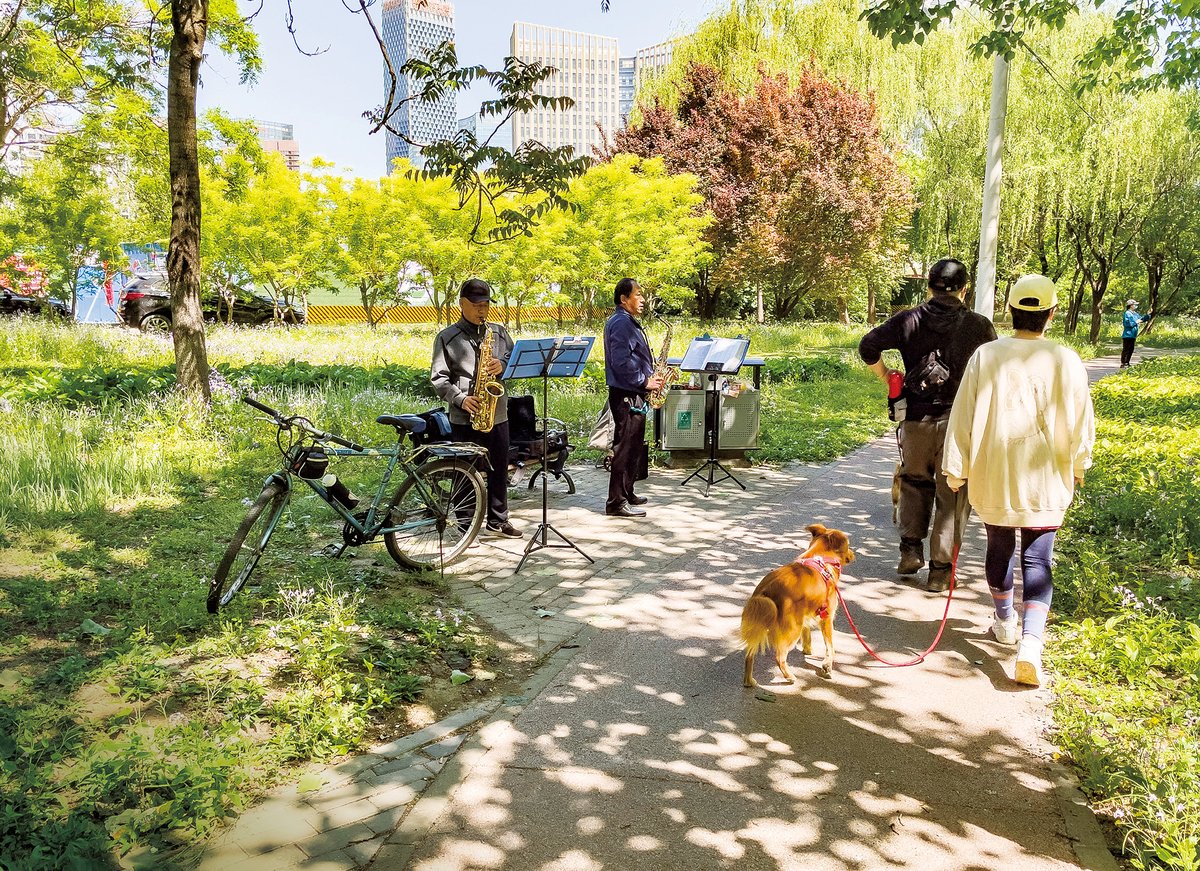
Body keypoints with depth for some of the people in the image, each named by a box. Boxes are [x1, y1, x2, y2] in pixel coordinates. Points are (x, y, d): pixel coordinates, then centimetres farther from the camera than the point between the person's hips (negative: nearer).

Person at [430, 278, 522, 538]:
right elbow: (438, 378, -4)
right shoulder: (447, 338, -1)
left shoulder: (499, 332, 9)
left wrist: (503, 366, -10)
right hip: (465, 418, -4)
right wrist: (460, 399, -18)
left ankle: (497, 521, 26)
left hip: (497, 414, 4)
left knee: (499, 470, 12)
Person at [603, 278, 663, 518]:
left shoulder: (628, 322, 19)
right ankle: (617, 503, -4)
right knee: (625, 447, -8)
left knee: (633, 446, 17)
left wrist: (649, 376, 11)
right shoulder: (621, 323, -15)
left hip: (633, 394, 11)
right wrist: (644, 382, -16)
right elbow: (621, 362, -24)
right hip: (626, 395, -11)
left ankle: (626, 493, 27)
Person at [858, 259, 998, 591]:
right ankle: (940, 569, 10)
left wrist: (885, 375, 9)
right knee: (950, 495, 7)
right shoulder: (979, 326, -3)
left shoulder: (908, 320, 0)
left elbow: (867, 346, -6)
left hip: (916, 417, 1)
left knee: (914, 482, 22)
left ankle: (910, 548, 17)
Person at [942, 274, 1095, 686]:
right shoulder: (1066, 361, -10)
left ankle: (1004, 622, 38)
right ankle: (1030, 645, -9)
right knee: (1037, 561, 4)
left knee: (999, 549, 20)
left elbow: (963, 418, -5)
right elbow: (1080, 423, -1)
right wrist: (1078, 466, 17)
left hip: (993, 477, 1)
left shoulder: (985, 356, -9)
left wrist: (956, 469, 6)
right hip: (1044, 482, -1)